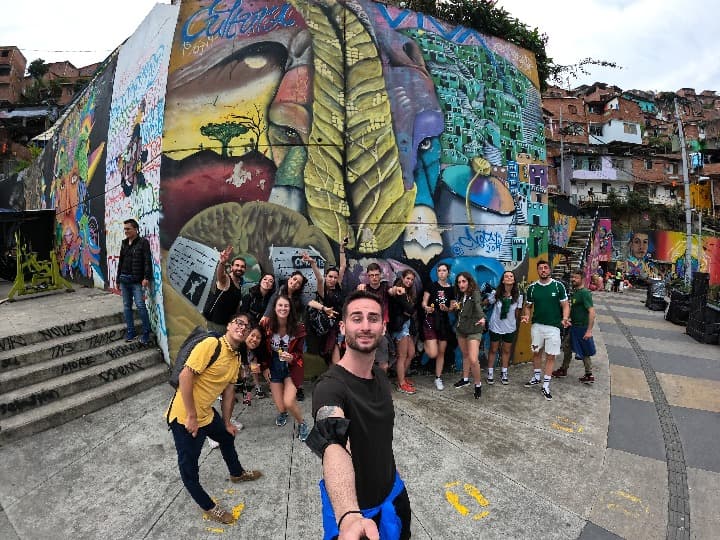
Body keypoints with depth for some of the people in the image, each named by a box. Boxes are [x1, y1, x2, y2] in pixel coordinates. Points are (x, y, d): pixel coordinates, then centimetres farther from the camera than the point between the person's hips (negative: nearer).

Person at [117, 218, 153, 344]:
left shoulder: (143, 242, -4)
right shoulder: (124, 243, 15)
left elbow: (147, 261, -11)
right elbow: (120, 262, 21)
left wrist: (146, 277, -19)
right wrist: (118, 279, 19)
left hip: (137, 280, -7)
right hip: (124, 279, 7)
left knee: (140, 305, -11)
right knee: (126, 306, 8)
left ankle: (146, 333, -1)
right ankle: (130, 332, 16)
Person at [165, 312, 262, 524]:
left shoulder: (236, 358, 3)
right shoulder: (211, 344, -24)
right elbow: (185, 376, -27)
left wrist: (227, 422, 18)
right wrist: (191, 416, -23)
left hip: (207, 413, 10)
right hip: (184, 417, -9)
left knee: (227, 437, 28)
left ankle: (237, 473, 56)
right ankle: (208, 507, 29)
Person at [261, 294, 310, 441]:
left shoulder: (298, 328, -16)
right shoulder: (267, 325, -12)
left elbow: (299, 352, -5)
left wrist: (291, 358, -25)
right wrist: (265, 367, 1)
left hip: (291, 367, -2)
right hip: (274, 367, 2)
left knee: (289, 402, -18)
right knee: (280, 407, 3)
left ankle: (301, 424, 16)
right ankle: (282, 413, 45)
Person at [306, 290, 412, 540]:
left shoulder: (381, 377, -6)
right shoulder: (330, 386, -31)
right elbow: (333, 447, -50)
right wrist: (349, 516, -65)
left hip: (393, 493, 7)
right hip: (353, 507, -6)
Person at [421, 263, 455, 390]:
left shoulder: (451, 289, 6)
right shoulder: (432, 285, -4)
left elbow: (452, 308, 9)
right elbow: (423, 303, -5)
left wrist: (446, 308, -13)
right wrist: (426, 307, -27)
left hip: (444, 322, 4)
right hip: (430, 320, -3)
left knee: (441, 352, 10)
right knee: (433, 354, -13)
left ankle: (438, 378, 24)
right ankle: (424, 343, 20)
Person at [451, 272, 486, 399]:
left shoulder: (475, 293, -16)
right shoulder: (460, 295, 6)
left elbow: (478, 306, -37)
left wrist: (482, 317, -54)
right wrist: (455, 307, 0)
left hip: (473, 330, -7)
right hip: (461, 329, 7)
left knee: (473, 360, -14)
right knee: (465, 355, 19)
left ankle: (478, 384, 7)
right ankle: (465, 379, 36)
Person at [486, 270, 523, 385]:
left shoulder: (518, 296, -9)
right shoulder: (496, 293, -16)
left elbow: (517, 312, 3)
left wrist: (514, 323, 6)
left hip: (510, 328, 2)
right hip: (496, 327, -2)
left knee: (506, 351, 15)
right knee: (493, 350, 11)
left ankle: (504, 374, 31)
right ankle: (490, 373, 24)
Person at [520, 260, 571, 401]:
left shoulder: (558, 285, -6)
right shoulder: (532, 287, 0)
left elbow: (565, 305, -3)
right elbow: (528, 306, 8)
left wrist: (565, 318, -21)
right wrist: (526, 315, -13)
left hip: (553, 326, -2)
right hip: (536, 325, 2)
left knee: (551, 356, 3)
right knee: (536, 352, 15)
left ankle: (546, 386, 13)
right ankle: (536, 378, 33)